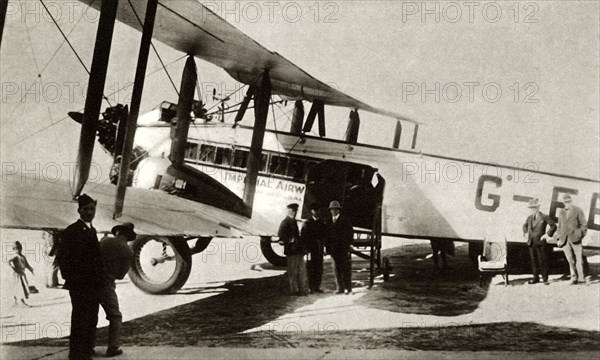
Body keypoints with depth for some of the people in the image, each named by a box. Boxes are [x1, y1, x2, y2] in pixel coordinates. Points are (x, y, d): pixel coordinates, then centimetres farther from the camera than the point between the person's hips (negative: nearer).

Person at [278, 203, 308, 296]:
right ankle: (294, 290, 4)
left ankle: (302, 289, 19)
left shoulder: (294, 221, 18)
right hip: (291, 250, -9)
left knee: (302, 269, 11)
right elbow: (280, 235, -18)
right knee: (293, 271, -2)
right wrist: (290, 240, -17)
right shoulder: (285, 222, -9)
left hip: (298, 250, 9)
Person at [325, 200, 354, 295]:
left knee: (346, 268, -4)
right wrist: (327, 247, 6)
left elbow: (350, 233, -2)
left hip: (343, 248, -4)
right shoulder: (328, 221, 13)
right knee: (336, 268, 6)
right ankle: (340, 288, 12)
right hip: (333, 249, 4)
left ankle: (348, 289, 0)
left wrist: (348, 245, -9)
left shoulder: (345, 220, 0)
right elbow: (327, 234, 13)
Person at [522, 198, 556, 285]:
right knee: (533, 261, 7)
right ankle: (536, 278, 15)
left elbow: (553, 226, -2)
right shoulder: (529, 217, 10)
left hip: (540, 242, -5)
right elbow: (525, 225, 30)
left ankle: (545, 279, 6)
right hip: (531, 242, 5)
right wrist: (526, 232, 14)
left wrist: (547, 234, -7)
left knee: (542, 261, -1)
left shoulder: (544, 217, -6)